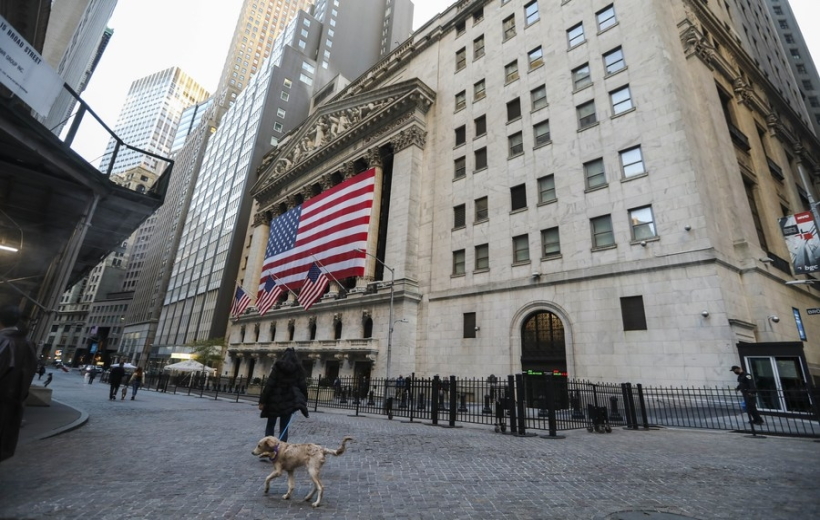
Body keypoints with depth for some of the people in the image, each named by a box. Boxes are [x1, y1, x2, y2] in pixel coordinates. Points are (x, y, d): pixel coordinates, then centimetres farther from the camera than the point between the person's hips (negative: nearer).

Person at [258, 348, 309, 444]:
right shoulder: (298, 368, 0)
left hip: (275, 400, -1)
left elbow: (269, 384, -7)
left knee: (270, 425, 15)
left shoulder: (278, 366, -4)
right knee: (284, 427, 9)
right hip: (289, 401, 1)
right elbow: (303, 385, 0)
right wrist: (304, 400, 10)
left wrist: (262, 401, -4)